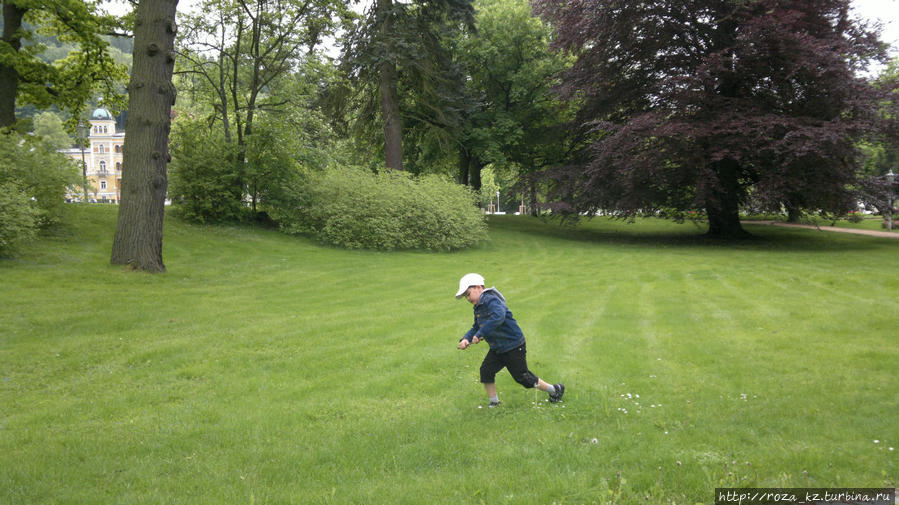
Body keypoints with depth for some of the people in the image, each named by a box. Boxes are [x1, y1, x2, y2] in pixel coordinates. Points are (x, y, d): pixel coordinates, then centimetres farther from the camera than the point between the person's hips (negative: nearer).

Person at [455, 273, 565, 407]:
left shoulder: (491, 300, -23)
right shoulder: (478, 308, 10)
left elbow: (498, 316, -41)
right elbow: (476, 328, 15)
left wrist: (480, 334, -40)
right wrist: (466, 339, -6)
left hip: (514, 346, -9)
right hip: (497, 348, 9)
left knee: (522, 377, 1)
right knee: (486, 370, -3)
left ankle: (555, 390, 19)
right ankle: (494, 403, 10)